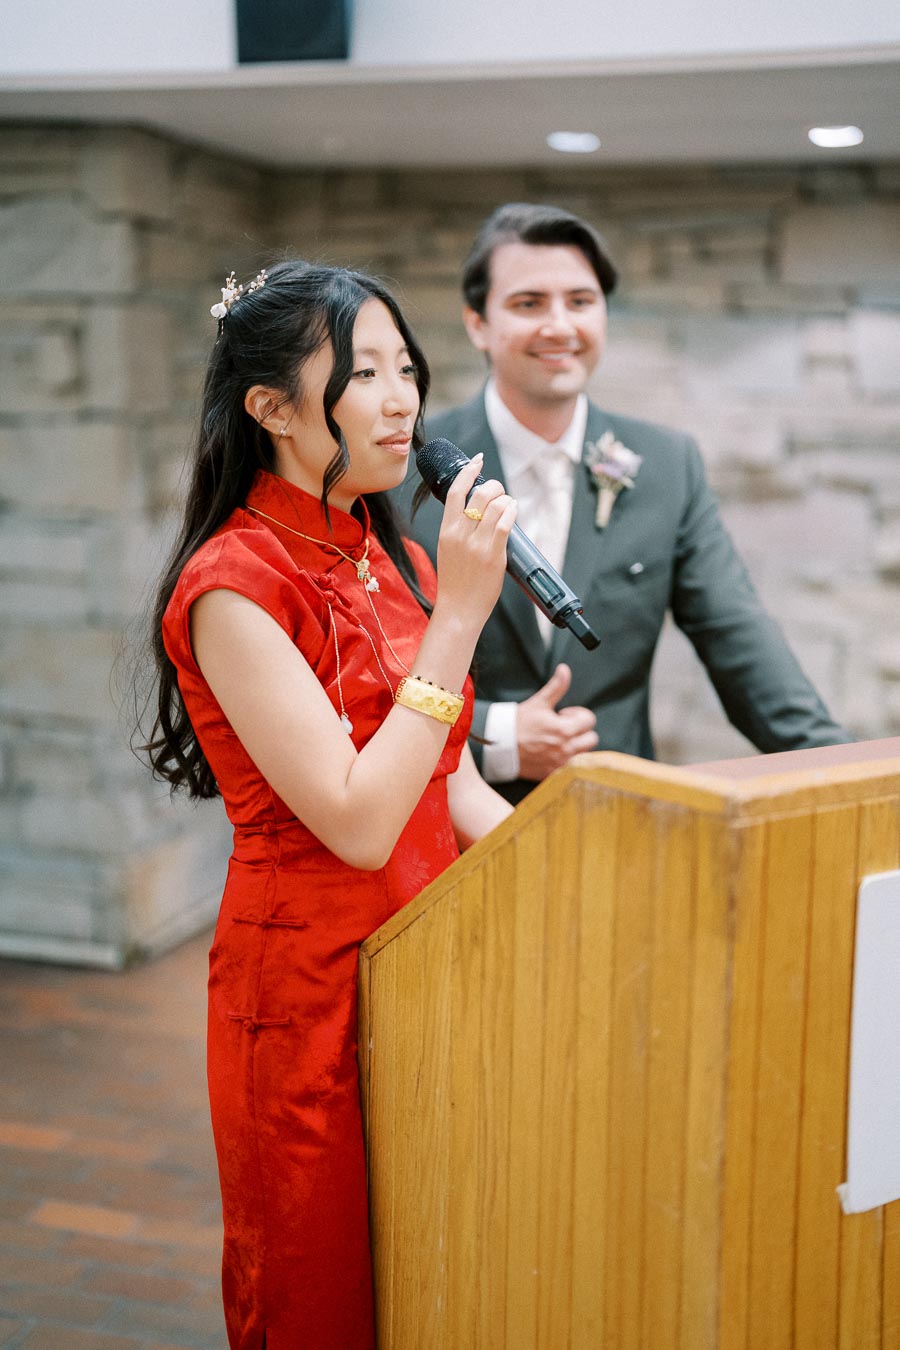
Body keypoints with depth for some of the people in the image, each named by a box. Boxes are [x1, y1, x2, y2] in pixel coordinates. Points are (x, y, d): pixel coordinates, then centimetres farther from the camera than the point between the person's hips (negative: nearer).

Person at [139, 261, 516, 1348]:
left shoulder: (396, 562, 8)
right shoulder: (234, 585, -17)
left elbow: (452, 784, 8)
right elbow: (358, 821, -23)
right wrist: (458, 614, -22)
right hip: (311, 981, -7)